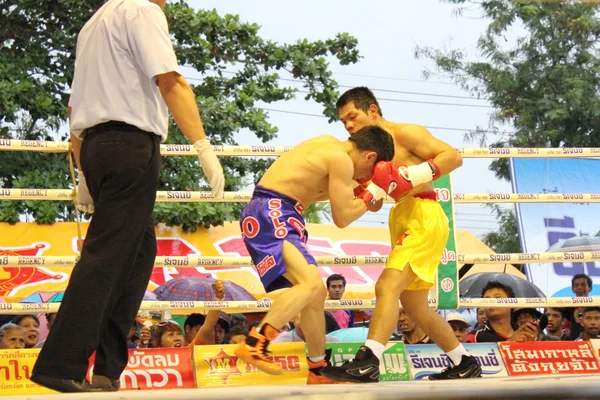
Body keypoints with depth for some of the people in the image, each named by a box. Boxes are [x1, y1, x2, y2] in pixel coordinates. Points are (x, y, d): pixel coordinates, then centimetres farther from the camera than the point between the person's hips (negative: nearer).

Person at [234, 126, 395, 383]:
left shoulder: (330, 145, 16)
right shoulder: (342, 160, -13)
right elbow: (342, 217, -9)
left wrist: (355, 191, 34)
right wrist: (372, 195, 5)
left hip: (275, 215, 11)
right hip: (270, 214, -11)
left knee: (317, 294, 16)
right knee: (311, 283, -27)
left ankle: (318, 370, 27)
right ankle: (254, 344, -31)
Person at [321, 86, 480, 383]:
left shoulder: (404, 133, -4)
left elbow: (454, 156, -12)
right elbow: (375, 204, 22)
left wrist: (414, 175, -21)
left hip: (424, 217, -10)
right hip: (402, 221, 10)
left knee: (387, 285, -25)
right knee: (414, 306, 16)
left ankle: (367, 362, -36)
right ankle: (465, 364, 28)